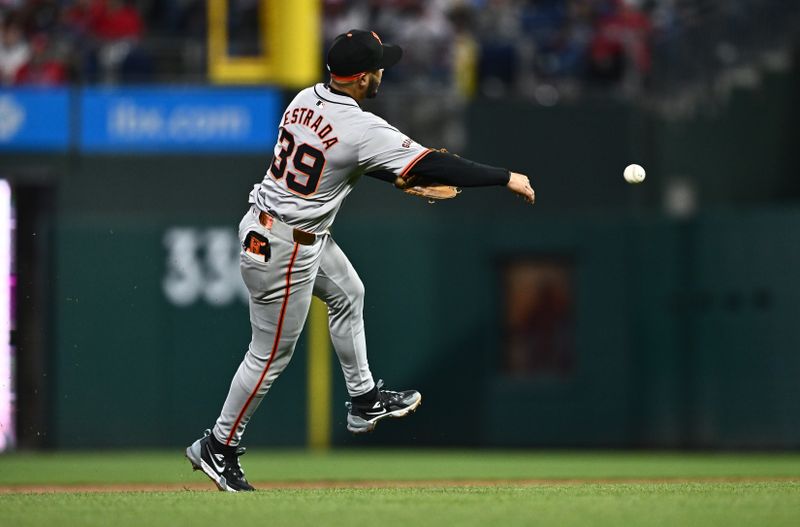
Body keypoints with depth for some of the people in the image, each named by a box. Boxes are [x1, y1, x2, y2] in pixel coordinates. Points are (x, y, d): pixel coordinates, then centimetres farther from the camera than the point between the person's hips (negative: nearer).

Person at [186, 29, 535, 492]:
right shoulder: (360, 129, -26)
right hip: (284, 250, -9)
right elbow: (434, 166, -24)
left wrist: (400, 176, 11)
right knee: (272, 354, 4)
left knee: (347, 293, 27)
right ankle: (219, 447, 16)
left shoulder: (306, 100, -1)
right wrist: (507, 178, -16)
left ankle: (365, 401, 38)